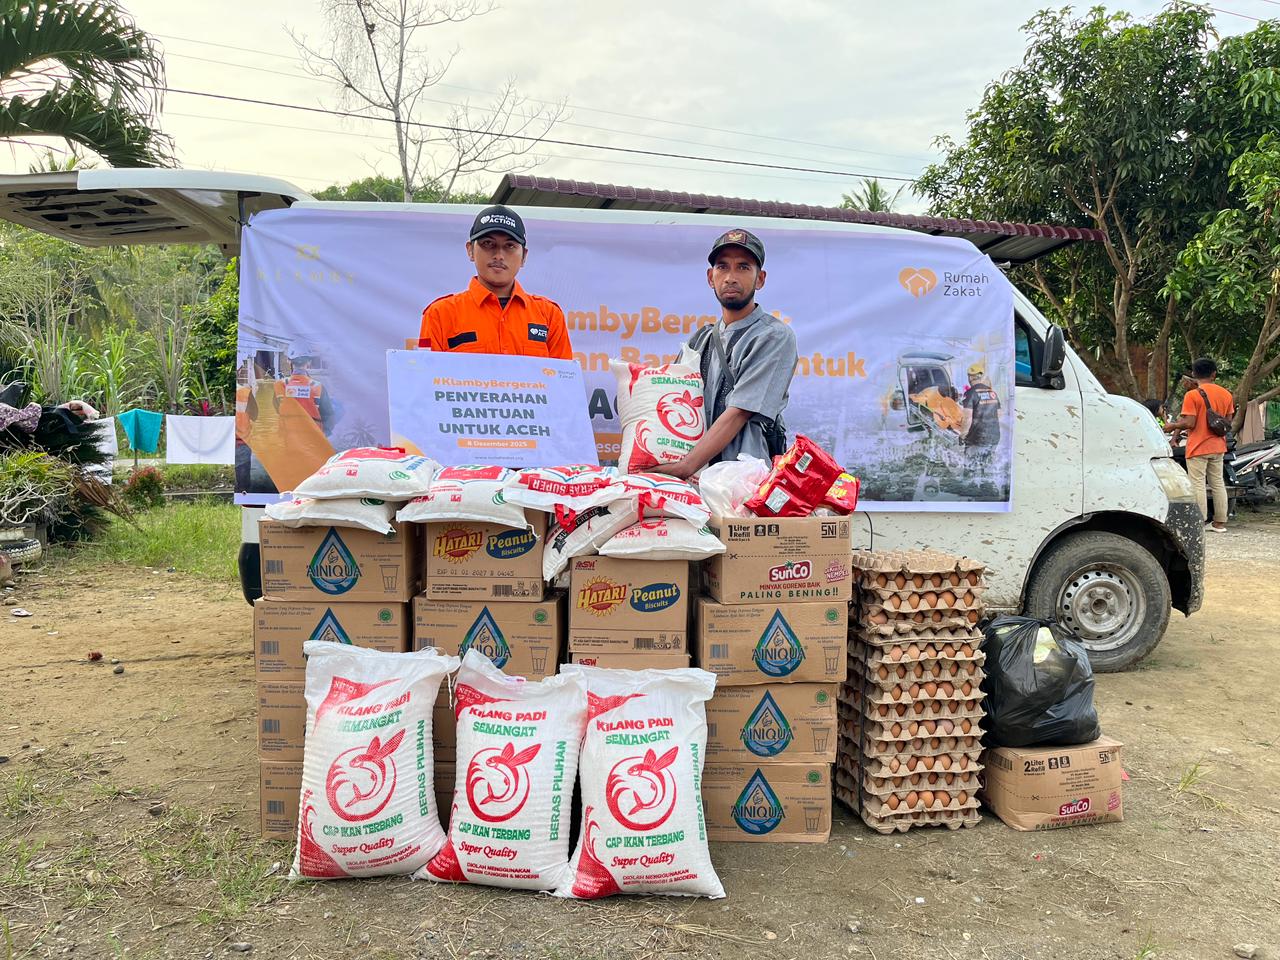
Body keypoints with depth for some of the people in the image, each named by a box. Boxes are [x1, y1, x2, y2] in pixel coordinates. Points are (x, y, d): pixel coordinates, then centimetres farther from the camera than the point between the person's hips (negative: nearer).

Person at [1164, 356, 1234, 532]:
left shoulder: (1192, 395, -14)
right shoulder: (1226, 394, 5)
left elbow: (1189, 423, -18)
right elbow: (1228, 422, 8)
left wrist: (1172, 426, -2)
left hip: (1198, 448, -6)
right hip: (1217, 446, 6)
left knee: (1198, 485, -2)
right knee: (1218, 483, 12)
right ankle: (1220, 523, 16)